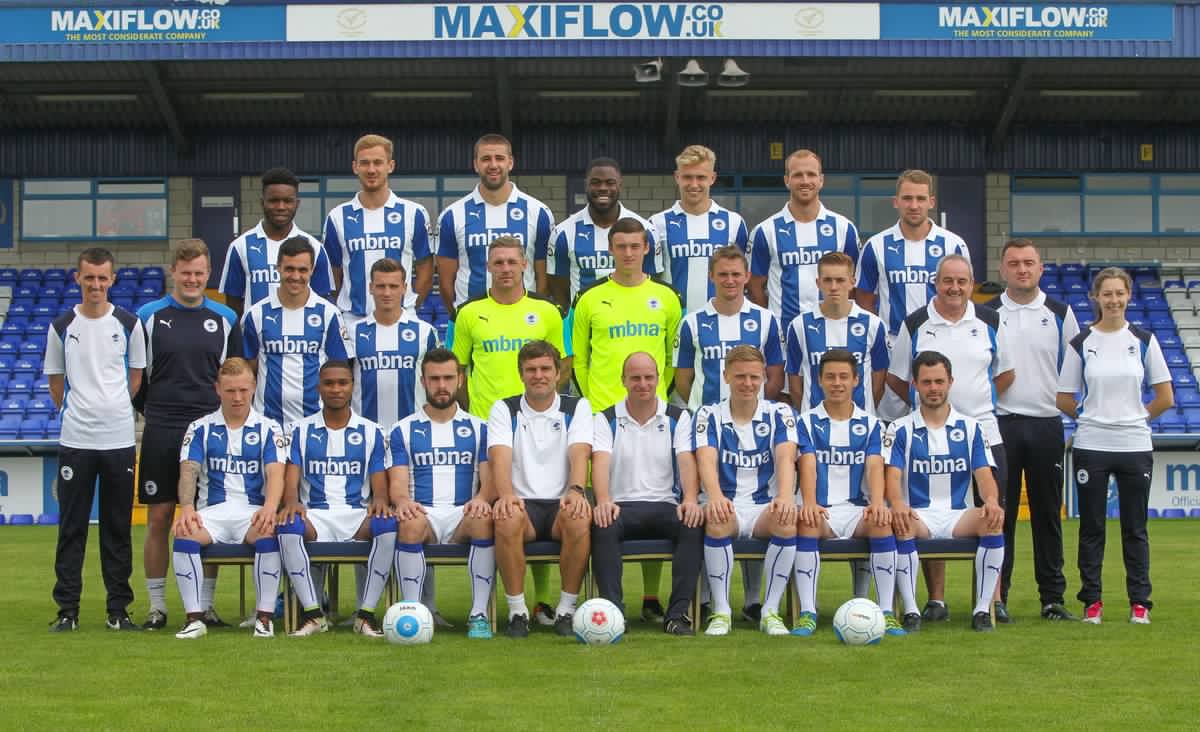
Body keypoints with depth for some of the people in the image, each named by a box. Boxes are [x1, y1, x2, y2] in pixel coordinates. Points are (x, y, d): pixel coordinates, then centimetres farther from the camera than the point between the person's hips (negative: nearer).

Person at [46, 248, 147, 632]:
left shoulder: (129, 324, 3)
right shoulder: (62, 326, 3)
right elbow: (55, 381, 13)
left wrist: (112, 409, 9)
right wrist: (77, 411, 10)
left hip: (119, 438, 0)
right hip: (75, 440, 0)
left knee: (118, 528, 5)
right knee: (71, 528, 2)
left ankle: (118, 609, 11)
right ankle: (67, 610, 8)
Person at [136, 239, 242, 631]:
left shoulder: (226, 319, 8)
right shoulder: (148, 316, 2)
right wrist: (154, 411, 4)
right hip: (161, 433, -1)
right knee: (159, 518, 0)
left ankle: (205, 604, 12)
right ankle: (157, 606, 9)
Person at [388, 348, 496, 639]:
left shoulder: (478, 428, 16)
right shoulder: (403, 430, 14)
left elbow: (490, 479, 7)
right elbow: (397, 482, 4)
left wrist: (482, 498, -19)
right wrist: (403, 501, -22)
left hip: (464, 513, 1)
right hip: (422, 513, 0)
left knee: (484, 520, -36)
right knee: (410, 524, -38)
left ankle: (479, 614, -32)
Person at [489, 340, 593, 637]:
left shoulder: (577, 407, 10)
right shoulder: (504, 410, 10)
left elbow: (579, 453, -7)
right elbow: (500, 457, -7)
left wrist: (576, 490, -29)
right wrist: (506, 494, -29)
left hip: (562, 504, 0)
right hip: (522, 503, 0)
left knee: (579, 518, -35)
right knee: (507, 519, -35)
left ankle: (567, 609, -20)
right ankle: (517, 611, -22)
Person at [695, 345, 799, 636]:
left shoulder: (779, 413, 4)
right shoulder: (710, 415, 3)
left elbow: (786, 457, -13)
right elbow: (707, 459, -15)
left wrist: (785, 497, -35)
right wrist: (715, 496, -37)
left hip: (766, 507, 1)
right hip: (727, 506, -1)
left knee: (787, 520, -33)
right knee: (716, 518, -36)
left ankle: (771, 611, -22)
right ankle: (721, 611, -26)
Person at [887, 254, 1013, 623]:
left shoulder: (990, 322, 6)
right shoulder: (915, 325, 1)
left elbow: (1006, 373, 16)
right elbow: (896, 378, 9)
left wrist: (978, 402, 7)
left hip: (984, 431, 1)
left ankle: (993, 599, 9)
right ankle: (936, 599, 11)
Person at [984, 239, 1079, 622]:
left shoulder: (1060, 314, 7)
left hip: (1047, 425, 1)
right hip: (1000, 424, -1)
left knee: (1048, 514, 5)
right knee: (1000, 513, 0)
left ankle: (1053, 598, 11)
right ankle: (996, 597, 4)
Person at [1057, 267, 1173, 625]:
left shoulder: (1144, 340, 4)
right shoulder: (1081, 343, 2)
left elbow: (1165, 397, 5)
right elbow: (1064, 400, 5)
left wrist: (1136, 417, 7)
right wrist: (1095, 416, 7)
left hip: (1135, 447, 0)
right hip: (1090, 447, 0)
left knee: (1135, 528, 5)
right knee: (1091, 528, 5)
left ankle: (1140, 602, 12)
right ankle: (1092, 601, 13)